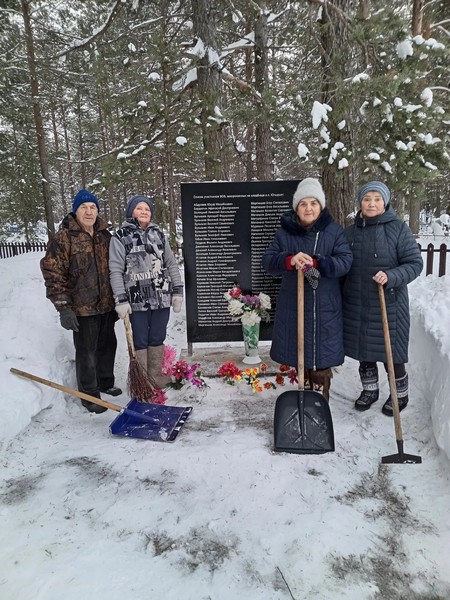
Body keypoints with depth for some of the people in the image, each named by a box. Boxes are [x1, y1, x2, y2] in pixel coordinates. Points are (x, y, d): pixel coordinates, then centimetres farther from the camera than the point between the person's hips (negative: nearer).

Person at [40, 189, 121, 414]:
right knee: (86, 352, 4)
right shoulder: (63, 237, -9)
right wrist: (63, 307, -18)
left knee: (108, 345, 18)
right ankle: (89, 395, 20)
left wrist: (118, 300, 17)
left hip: (106, 305, 6)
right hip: (82, 308, -6)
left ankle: (105, 382, 38)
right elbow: (53, 273, -13)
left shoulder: (105, 235, 9)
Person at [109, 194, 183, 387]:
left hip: (162, 296, 4)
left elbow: (171, 264, 11)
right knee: (140, 341, 4)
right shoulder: (120, 237, -3)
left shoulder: (159, 234, 10)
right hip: (137, 299, -4)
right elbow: (115, 271, -7)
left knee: (157, 338, 12)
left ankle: (156, 376, 26)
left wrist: (177, 291, 6)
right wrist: (120, 299, -13)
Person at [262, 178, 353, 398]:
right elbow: (268, 261, -5)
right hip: (294, 304, 1)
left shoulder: (334, 231, 0)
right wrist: (289, 260, -25)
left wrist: (314, 263, -24)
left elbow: (344, 261, -10)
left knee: (323, 353, 5)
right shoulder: (284, 232, 3)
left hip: (325, 305, -1)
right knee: (299, 348, 9)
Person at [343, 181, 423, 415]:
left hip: (389, 303, -4)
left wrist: (391, 277, -24)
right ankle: (370, 389, 35)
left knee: (390, 350, 6)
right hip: (356, 304, 4)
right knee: (363, 348, 14)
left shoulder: (398, 228, -8)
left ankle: (400, 394, 30)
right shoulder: (351, 231, 5)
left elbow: (415, 263, -8)